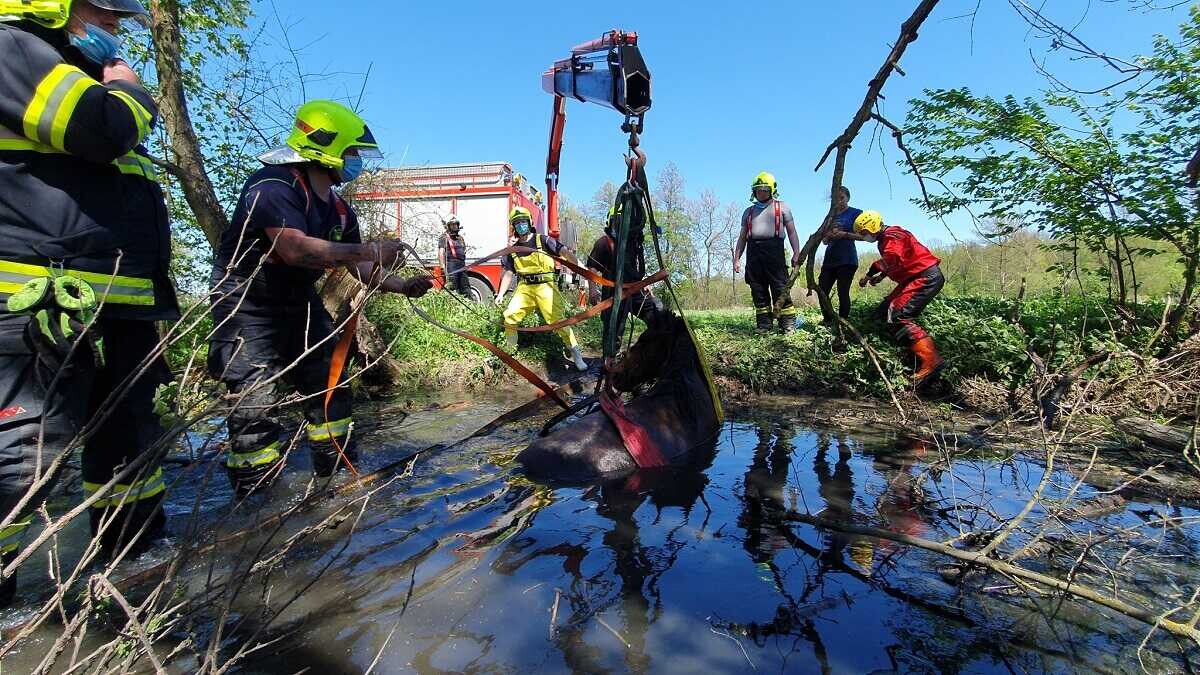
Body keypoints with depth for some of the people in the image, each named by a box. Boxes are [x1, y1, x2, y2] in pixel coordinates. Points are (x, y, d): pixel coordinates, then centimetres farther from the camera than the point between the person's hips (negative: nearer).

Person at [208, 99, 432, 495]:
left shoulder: (339, 209, 4)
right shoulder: (274, 184, -22)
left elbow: (357, 268, 7)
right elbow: (295, 249, -37)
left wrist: (403, 286, -8)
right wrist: (372, 251, -36)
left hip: (298, 301, 9)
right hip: (246, 304, -8)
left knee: (330, 383, 10)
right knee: (257, 401, -9)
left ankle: (340, 472, 23)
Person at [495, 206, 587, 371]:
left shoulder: (543, 240, -1)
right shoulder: (513, 248, 11)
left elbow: (565, 252, -12)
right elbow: (508, 274, 16)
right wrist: (500, 294, 8)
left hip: (545, 286, -4)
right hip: (524, 288, 4)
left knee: (557, 320, -11)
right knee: (510, 316, -9)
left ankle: (576, 354, 0)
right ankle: (510, 351, 13)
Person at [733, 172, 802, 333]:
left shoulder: (782, 207, 14)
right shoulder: (749, 211, 23)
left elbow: (792, 232, 7)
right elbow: (742, 237, 23)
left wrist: (796, 253, -6)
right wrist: (736, 258, 13)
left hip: (774, 249, -4)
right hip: (753, 252, 4)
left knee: (780, 288, -10)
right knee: (758, 290, 1)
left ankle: (788, 323, -9)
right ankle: (763, 323, 4)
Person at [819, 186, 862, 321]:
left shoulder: (855, 213, 3)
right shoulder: (831, 215, 18)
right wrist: (828, 235, -5)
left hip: (846, 260, -5)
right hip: (830, 259, 5)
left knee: (843, 293, -8)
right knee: (822, 292, -1)